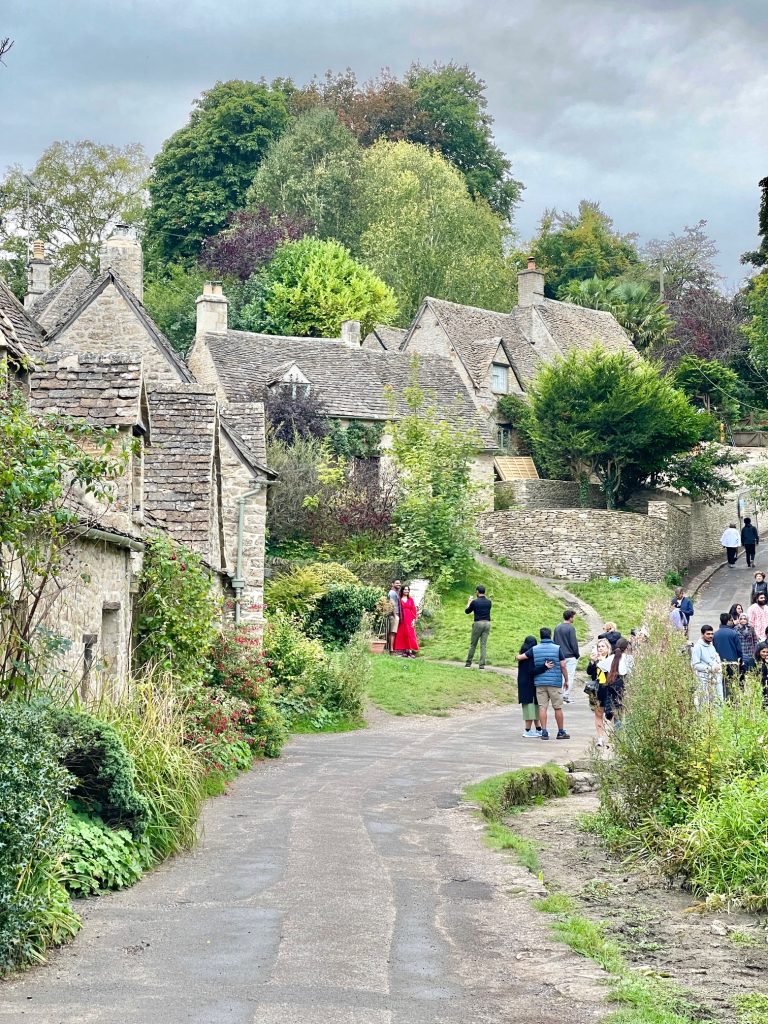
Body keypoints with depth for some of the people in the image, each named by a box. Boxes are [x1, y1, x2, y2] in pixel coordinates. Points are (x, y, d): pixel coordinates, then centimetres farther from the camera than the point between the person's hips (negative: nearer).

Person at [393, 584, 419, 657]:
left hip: (409, 620, 1)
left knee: (410, 634, -5)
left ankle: (410, 651, -9)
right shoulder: (399, 599, 4)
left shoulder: (411, 599, 10)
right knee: (402, 634, -3)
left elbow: (414, 610, 8)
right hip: (402, 620, -1)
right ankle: (405, 651, 0)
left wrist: (414, 619, -2)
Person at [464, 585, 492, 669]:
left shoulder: (475, 602, -7)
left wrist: (469, 602, 24)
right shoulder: (488, 602, 6)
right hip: (487, 623, 3)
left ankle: (468, 663, 13)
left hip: (478, 623, -3)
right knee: (484, 644, 4)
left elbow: (467, 611, 7)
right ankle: (482, 664, -1)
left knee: (473, 644, 7)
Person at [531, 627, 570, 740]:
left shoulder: (534, 649, 2)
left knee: (542, 707, 2)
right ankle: (561, 732, 13)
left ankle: (544, 732, -3)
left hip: (540, 682, 2)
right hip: (555, 682, -2)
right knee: (558, 708, 7)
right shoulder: (557, 649, -4)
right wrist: (566, 680, 5)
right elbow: (563, 666, -4)